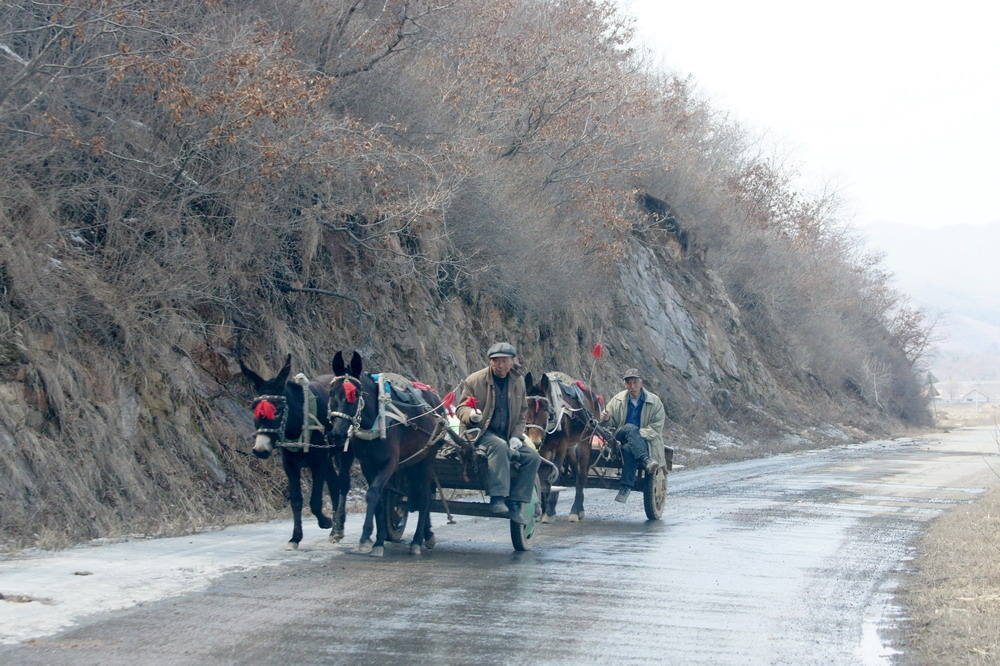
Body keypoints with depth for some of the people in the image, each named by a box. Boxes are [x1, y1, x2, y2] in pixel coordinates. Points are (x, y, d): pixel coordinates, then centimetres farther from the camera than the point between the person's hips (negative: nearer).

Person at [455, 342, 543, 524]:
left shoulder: (518, 381, 11)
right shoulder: (474, 380, -2)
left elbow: (522, 414, 17)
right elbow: (461, 408, 1)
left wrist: (516, 437, 0)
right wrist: (471, 415, -24)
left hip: (508, 435, 5)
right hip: (482, 433, -5)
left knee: (532, 456, -15)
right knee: (500, 446, -37)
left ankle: (515, 503, -10)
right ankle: (497, 498, -37)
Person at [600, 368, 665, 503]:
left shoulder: (654, 401, 2)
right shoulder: (618, 400, 10)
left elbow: (656, 426, -4)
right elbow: (610, 424, 12)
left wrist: (639, 435, -20)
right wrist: (606, 419, -14)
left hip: (645, 440, -2)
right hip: (620, 439, 2)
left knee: (628, 449, -38)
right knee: (630, 428, -35)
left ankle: (626, 487, -37)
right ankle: (646, 461, -50)